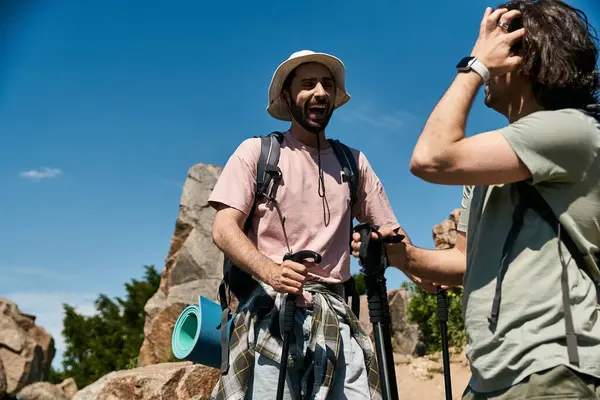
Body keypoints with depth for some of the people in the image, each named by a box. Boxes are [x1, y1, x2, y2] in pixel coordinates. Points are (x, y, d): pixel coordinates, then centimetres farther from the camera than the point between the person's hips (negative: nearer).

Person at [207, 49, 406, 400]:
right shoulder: (257, 151, 3)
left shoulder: (353, 161, 12)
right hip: (270, 313, -3)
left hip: (334, 316, 3)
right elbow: (224, 229, -7)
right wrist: (269, 271, -26)